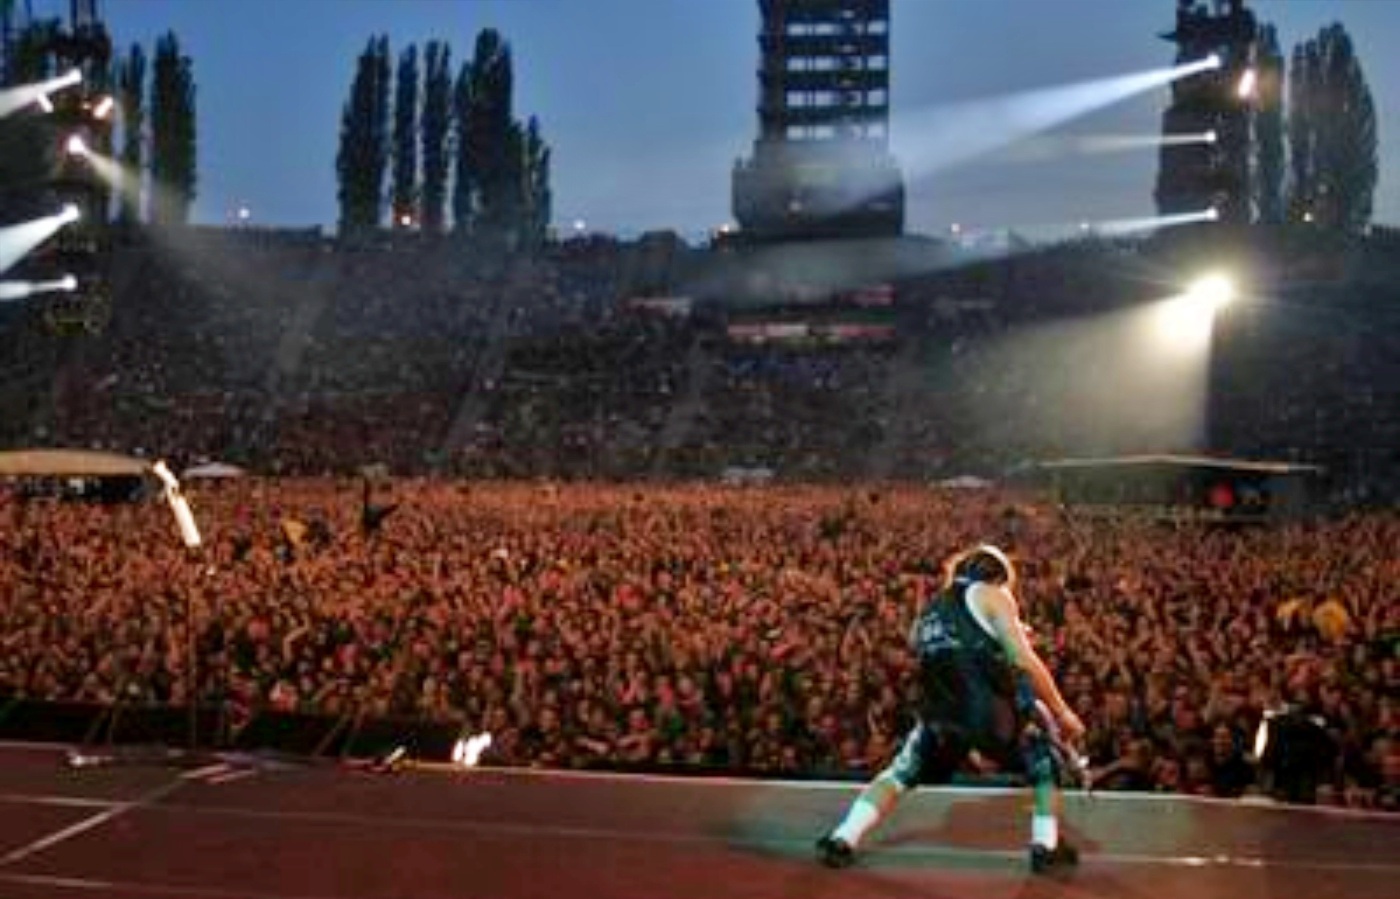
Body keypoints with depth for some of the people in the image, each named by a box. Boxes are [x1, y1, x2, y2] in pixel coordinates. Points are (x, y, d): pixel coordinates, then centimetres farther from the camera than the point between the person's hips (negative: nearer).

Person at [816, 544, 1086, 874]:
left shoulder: (929, 609, 24)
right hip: (993, 711, -4)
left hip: (940, 717, 4)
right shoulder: (991, 595, 7)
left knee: (901, 772, 26)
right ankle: (1046, 847, 18)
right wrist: (1063, 713, 1)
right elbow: (1024, 661, -5)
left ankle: (842, 841, 16)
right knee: (1046, 756, 23)